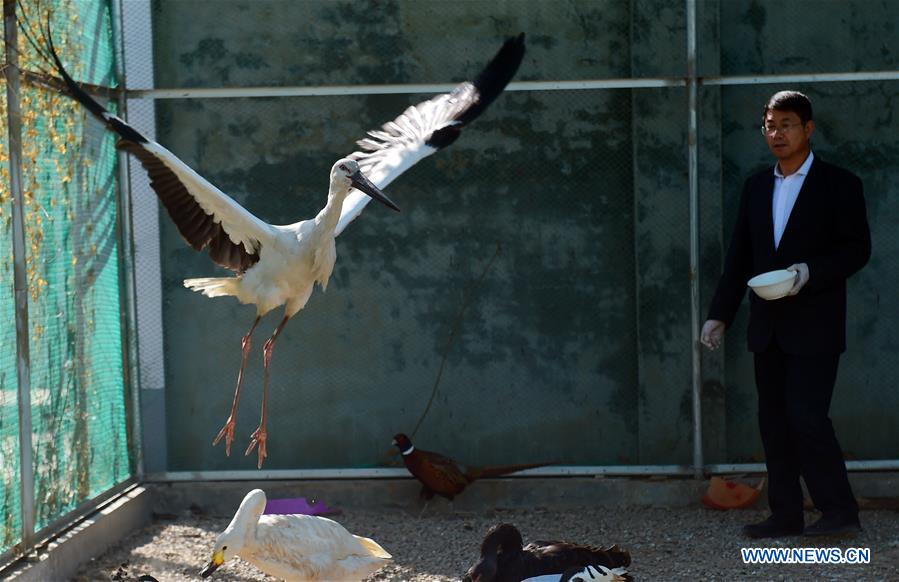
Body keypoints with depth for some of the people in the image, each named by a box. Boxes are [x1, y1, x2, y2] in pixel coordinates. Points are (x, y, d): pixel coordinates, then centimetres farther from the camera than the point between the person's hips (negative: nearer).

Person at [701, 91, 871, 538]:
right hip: (768, 326, 6)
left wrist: (810, 272, -21)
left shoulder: (838, 184, -2)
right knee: (774, 422, 6)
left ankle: (840, 512, -6)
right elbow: (739, 257, 16)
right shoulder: (757, 187, 15)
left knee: (806, 416, -14)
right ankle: (786, 514, 12)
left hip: (814, 326, -6)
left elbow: (857, 248, -5)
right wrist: (720, 313, 9)